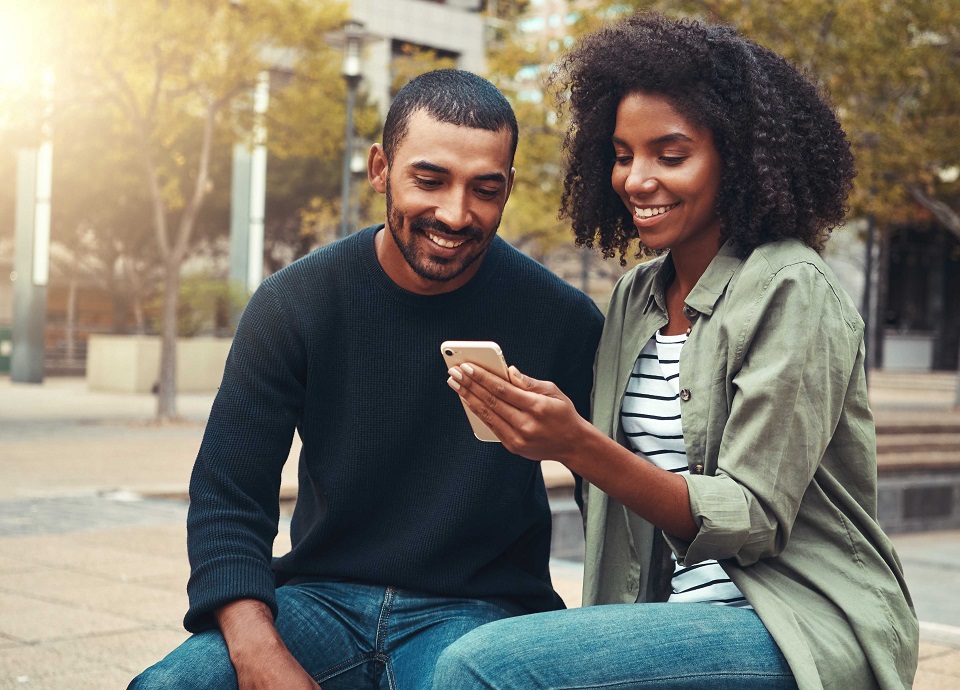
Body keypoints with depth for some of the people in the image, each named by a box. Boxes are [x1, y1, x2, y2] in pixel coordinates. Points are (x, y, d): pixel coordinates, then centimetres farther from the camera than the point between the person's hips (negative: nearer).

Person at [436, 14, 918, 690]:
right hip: (674, 617, 6)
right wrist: (534, 419, -6)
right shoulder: (633, 298, 11)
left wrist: (578, 445, -26)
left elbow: (753, 520, -16)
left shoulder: (791, 291, -11)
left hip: (803, 630, -6)